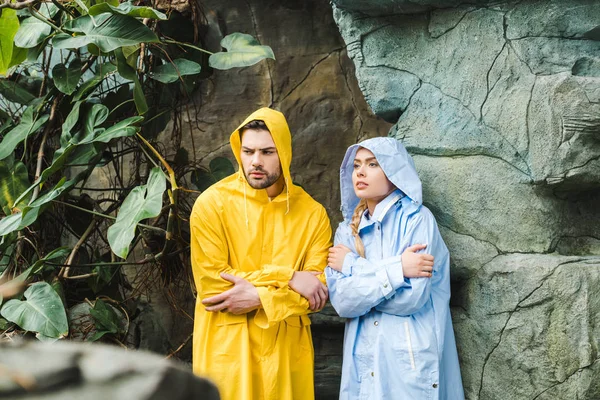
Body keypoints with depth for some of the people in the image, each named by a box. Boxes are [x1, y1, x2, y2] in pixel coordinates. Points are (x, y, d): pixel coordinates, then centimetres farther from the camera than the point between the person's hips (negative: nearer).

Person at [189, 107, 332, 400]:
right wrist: (285, 277, -14)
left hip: (287, 350, 3)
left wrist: (259, 297, -16)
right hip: (227, 348, -2)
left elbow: (318, 292, -3)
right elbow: (212, 284, -13)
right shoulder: (212, 204, -8)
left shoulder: (312, 213, 1)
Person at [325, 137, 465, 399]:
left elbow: (411, 298, -17)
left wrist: (352, 267, -8)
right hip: (363, 362, 4)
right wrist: (396, 269, -16)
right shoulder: (347, 230, 7)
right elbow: (342, 302, -6)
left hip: (411, 361, -4)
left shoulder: (417, 219, -7)